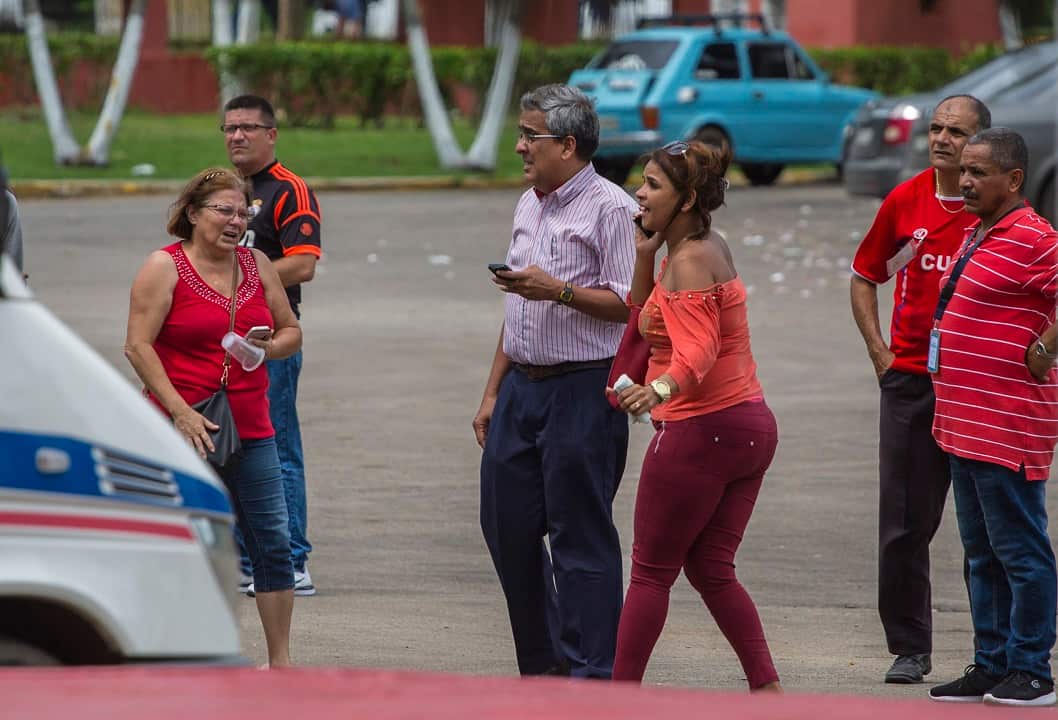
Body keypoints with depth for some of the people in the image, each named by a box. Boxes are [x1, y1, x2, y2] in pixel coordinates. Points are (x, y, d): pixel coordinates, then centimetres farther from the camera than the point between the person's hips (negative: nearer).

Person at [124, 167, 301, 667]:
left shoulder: (256, 265, 11)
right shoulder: (165, 267, -5)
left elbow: (291, 331, 20)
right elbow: (138, 346, -11)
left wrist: (269, 347, -4)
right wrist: (181, 412, -18)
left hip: (250, 429, 5)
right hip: (183, 431, -5)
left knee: (272, 542, 4)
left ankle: (280, 661, 13)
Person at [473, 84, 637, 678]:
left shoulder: (610, 208, -9)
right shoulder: (530, 206, 17)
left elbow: (630, 304, -16)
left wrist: (558, 290, -21)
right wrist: (493, 392, 19)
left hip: (582, 391, -8)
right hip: (523, 385, 9)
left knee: (581, 538, -5)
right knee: (507, 528, 9)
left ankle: (590, 675, -1)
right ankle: (544, 665, 20)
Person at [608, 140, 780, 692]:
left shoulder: (690, 262, -15)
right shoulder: (709, 248, 14)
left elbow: (697, 351, -28)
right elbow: (644, 323, 19)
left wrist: (659, 390, -46)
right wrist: (645, 254, 9)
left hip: (700, 432, -10)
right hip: (749, 425, 10)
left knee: (651, 571, -1)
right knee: (712, 570, 11)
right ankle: (767, 689, 4)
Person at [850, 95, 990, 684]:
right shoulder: (905, 202, 5)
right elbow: (865, 276, 17)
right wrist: (879, 352, 7)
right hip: (910, 379, 3)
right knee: (905, 523, 2)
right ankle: (910, 649, 10)